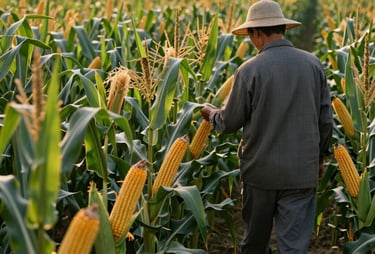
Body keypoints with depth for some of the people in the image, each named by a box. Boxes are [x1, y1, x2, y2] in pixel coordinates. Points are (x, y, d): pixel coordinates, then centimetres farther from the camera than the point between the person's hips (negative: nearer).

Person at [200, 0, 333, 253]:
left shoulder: (250, 69, -12)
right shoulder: (313, 64, -3)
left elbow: (230, 123, -4)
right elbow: (326, 119, 4)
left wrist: (212, 113, 18)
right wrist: (321, 155, 19)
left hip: (261, 170, -1)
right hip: (302, 171, 1)